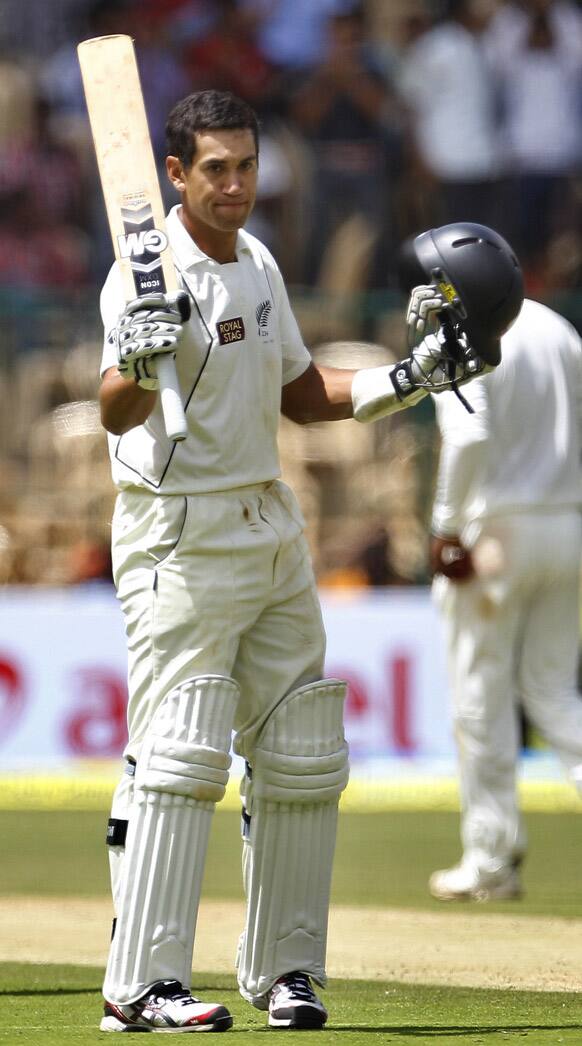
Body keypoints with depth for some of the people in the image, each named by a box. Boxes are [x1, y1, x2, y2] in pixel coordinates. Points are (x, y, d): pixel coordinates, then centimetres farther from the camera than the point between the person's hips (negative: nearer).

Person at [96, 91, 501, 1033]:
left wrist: (410, 379, 11)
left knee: (303, 761, 9)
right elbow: (116, 415, -29)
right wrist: (136, 364, -50)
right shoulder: (151, 278, -15)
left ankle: (282, 970, 19)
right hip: (180, 539, -8)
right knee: (180, 759, -14)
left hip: (273, 532, 8)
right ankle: (140, 988, -13)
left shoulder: (257, 263, 11)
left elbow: (300, 392, 22)